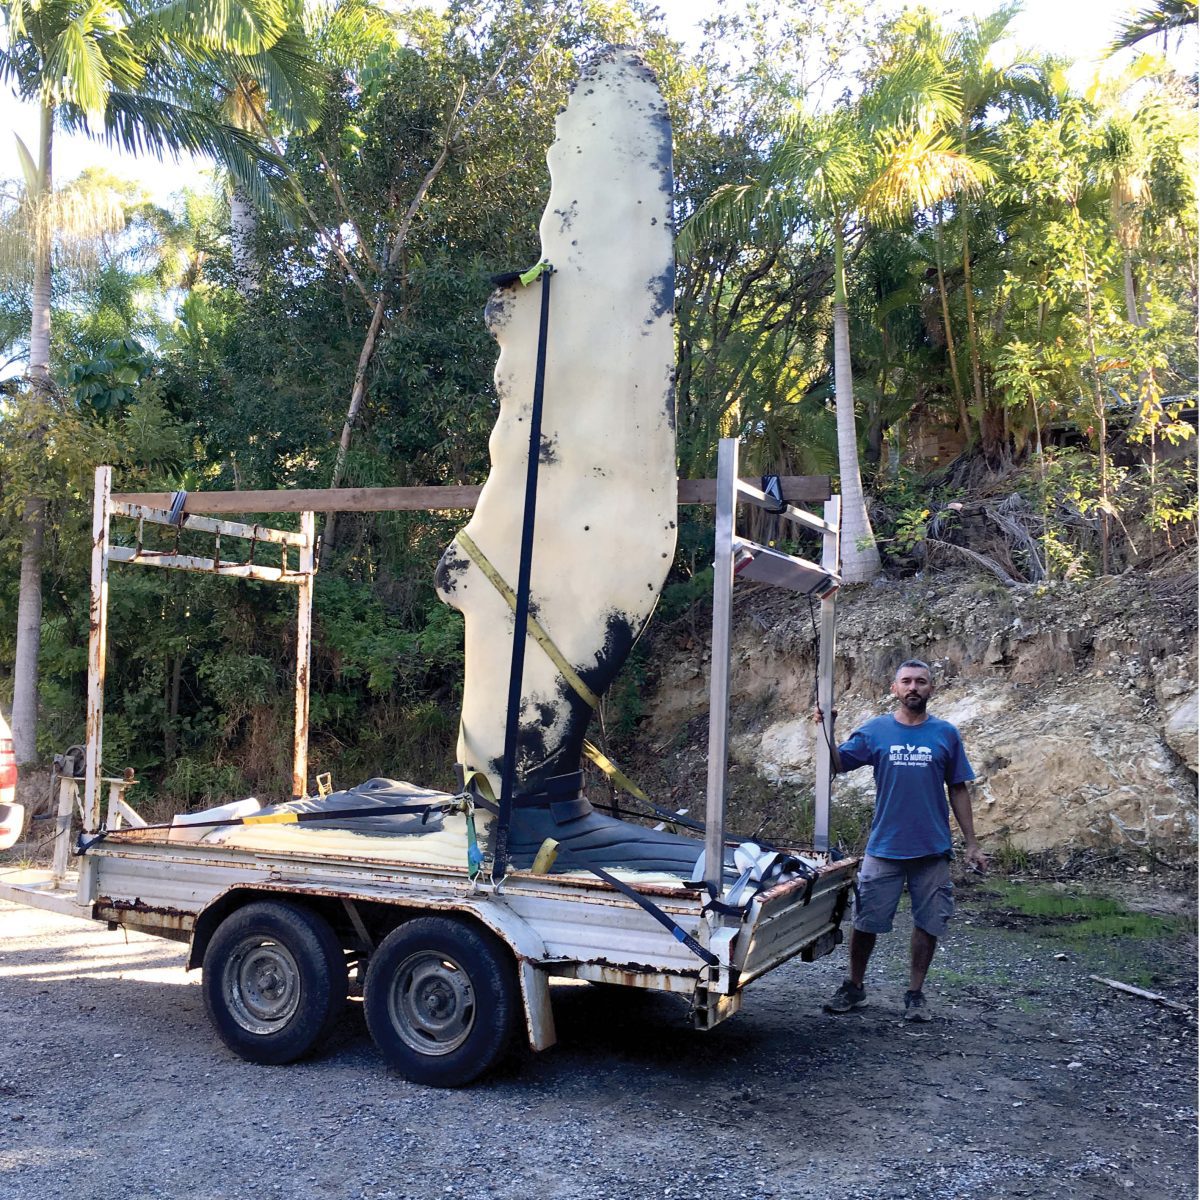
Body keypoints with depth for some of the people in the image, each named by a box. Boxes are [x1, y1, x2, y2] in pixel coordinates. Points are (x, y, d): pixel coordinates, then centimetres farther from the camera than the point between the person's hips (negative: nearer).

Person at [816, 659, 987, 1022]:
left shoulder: (945, 734, 3)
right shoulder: (875, 730, 1)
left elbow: (958, 790, 6)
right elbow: (838, 764, -4)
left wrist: (971, 844, 4)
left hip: (932, 851, 1)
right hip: (884, 847, -1)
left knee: (928, 923, 8)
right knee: (865, 921, 6)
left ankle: (915, 993, 25)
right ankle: (854, 987, 24)